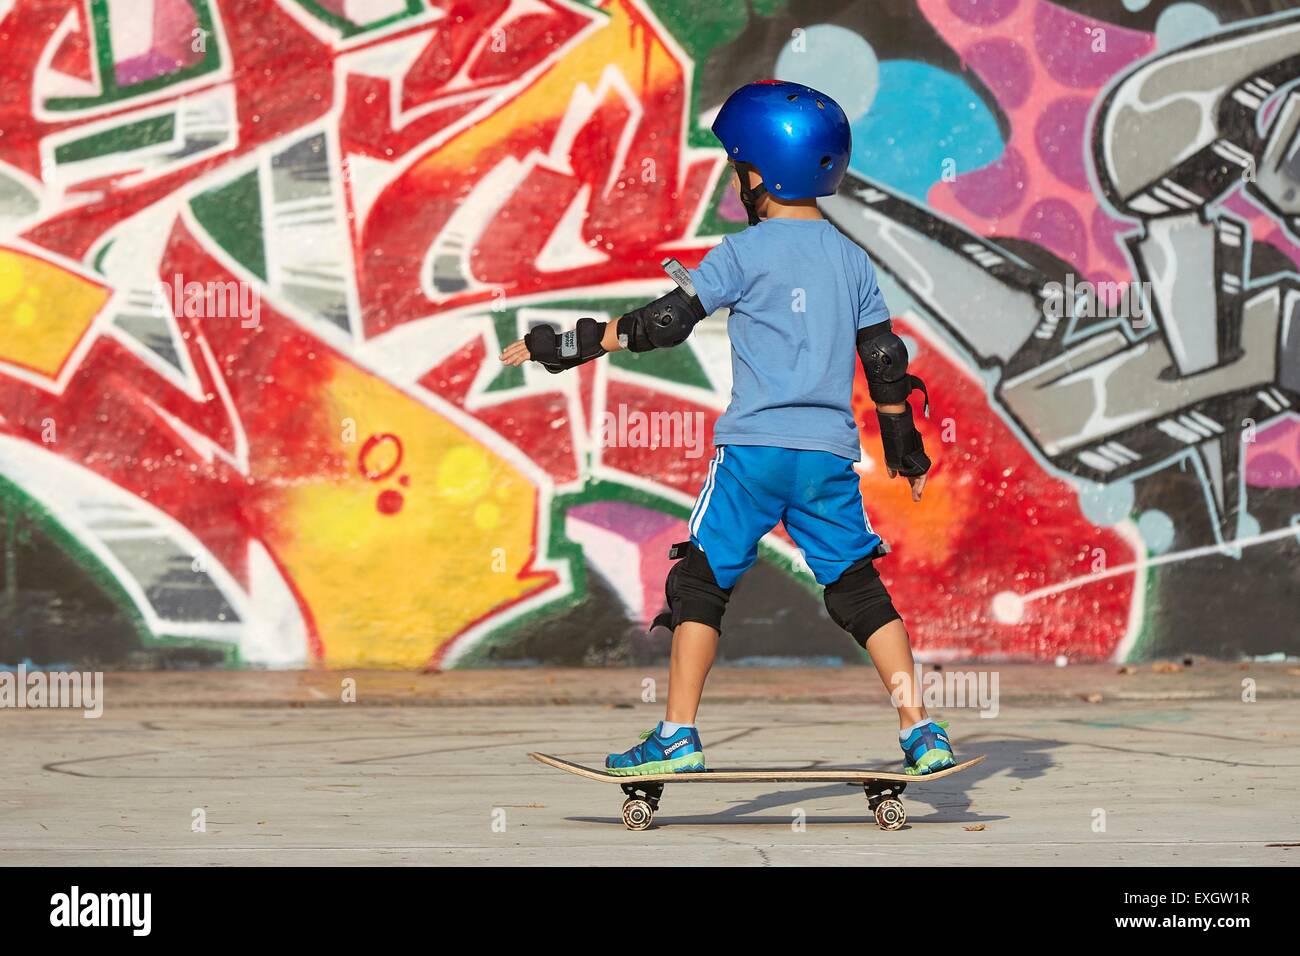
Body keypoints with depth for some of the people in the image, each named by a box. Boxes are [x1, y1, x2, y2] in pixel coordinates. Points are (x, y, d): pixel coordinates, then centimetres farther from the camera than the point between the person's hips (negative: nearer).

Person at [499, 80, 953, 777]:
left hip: (753, 446, -4)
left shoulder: (744, 254, -3)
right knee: (859, 589, 9)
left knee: (701, 583, 5)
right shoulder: (852, 260, 12)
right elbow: (886, 361, 15)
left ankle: (678, 737, 0)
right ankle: (921, 733, 2)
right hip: (831, 456, 4)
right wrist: (904, 446, 27)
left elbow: (665, 323, -7)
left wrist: (566, 346, 0)